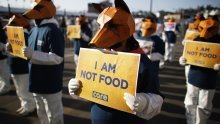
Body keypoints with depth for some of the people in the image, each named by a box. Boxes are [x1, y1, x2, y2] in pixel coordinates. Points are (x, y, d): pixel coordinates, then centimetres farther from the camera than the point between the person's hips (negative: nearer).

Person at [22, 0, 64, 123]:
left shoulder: (53, 31, -19)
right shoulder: (34, 30, 9)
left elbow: (57, 58, -25)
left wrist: (33, 54, -27)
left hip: (50, 84, -9)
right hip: (37, 82, 9)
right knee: (42, 114, 25)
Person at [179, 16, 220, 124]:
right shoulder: (197, 39, 0)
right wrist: (183, 59, -12)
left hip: (208, 81, -3)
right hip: (193, 78, 3)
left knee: (204, 107, 12)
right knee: (190, 104, 14)